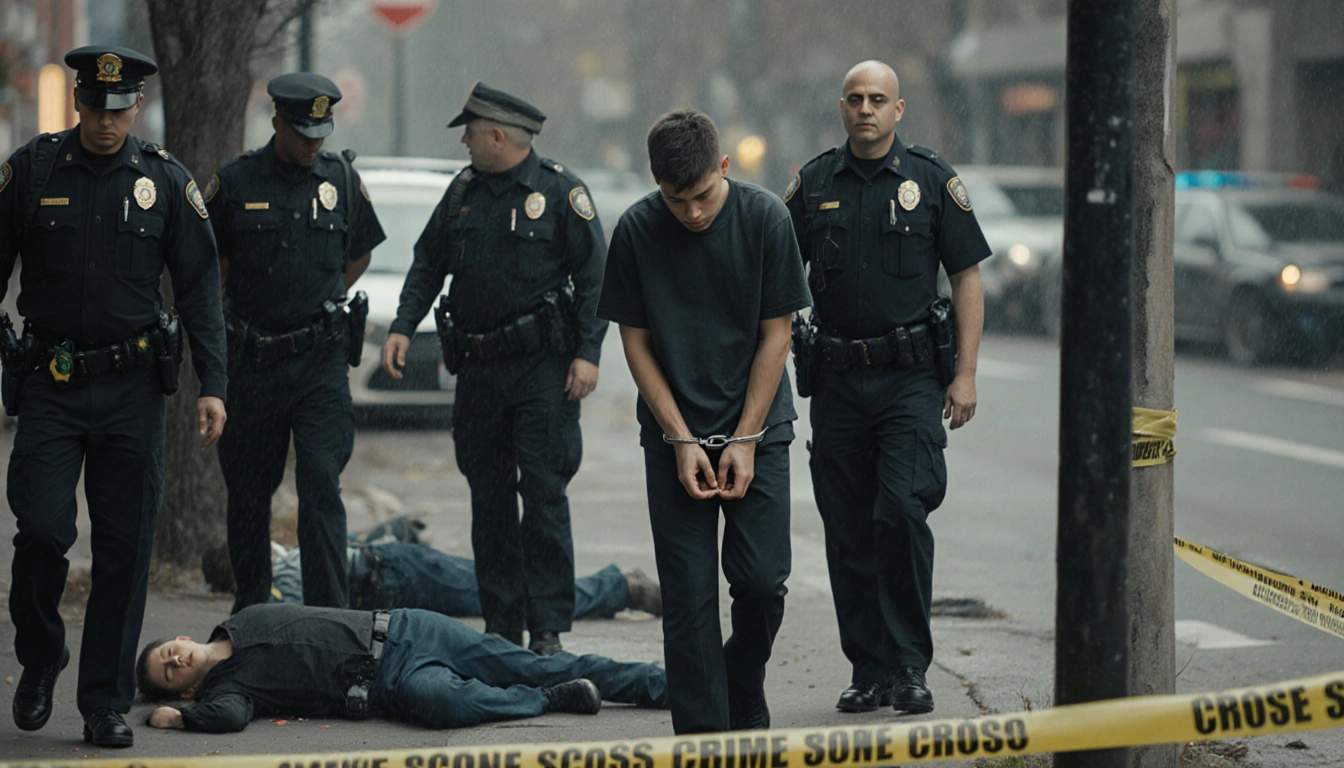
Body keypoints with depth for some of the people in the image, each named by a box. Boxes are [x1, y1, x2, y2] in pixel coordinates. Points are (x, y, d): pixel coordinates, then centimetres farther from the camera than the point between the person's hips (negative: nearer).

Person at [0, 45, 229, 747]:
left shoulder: (165, 181, 3)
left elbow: (200, 287, 5)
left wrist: (213, 386, -2)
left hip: (131, 386, 1)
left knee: (125, 546, 0)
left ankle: (106, 705, 9)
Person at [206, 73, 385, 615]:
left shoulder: (341, 178, 3)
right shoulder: (234, 182, -2)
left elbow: (359, 254, 18)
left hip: (321, 360, 0)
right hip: (252, 360, 0)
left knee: (321, 487, -8)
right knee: (248, 488, 9)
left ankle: (329, 614, -7)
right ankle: (251, 605, 24)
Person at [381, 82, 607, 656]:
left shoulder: (560, 191, -5)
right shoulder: (463, 192, 12)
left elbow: (593, 276, -6)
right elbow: (428, 263, 18)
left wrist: (587, 352, -13)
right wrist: (403, 326, 4)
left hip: (541, 367, -6)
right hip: (478, 368, 6)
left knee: (543, 495, -6)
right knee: (489, 498, 7)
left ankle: (547, 630, -3)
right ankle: (502, 626, 14)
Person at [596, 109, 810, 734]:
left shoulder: (764, 219, -9)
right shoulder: (637, 231, -8)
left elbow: (775, 334, -4)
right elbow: (635, 341, -1)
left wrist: (745, 439, -9)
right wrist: (681, 441, -8)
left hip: (756, 428, 0)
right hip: (672, 434, 0)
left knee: (762, 581, -6)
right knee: (689, 594, -4)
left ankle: (746, 705, 20)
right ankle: (702, 735, 2)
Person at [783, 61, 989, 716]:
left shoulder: (932, 180, 2)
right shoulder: (814, 183, 8)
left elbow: (967, 279, 3)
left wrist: (965, 375, -4)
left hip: (911, 378, -3)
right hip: (837, 381, 3)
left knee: (901, 510, -16)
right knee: (848, 531, 4)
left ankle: (910, 667, -6)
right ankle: (870, 671, 14)